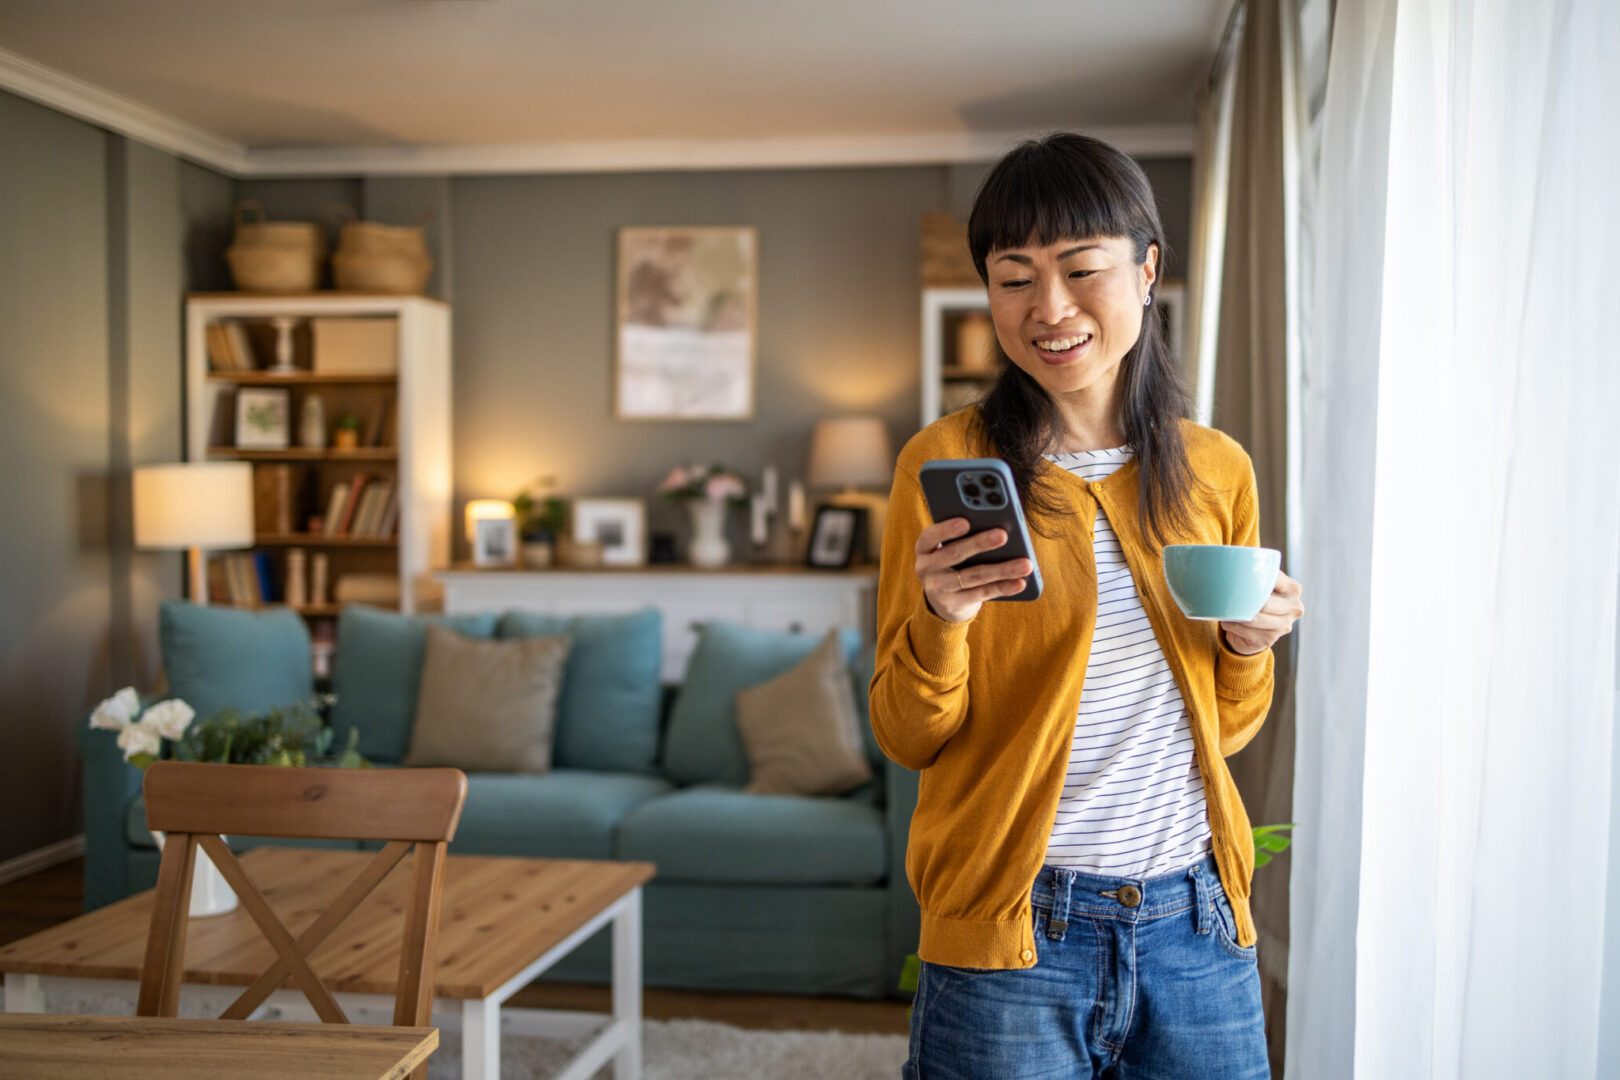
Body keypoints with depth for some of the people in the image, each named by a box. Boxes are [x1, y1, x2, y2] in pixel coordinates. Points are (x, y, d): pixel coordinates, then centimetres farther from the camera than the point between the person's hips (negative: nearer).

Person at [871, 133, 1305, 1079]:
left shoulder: (1217, 469, 5)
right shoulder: (947, 464, -6)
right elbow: (908, 739, -4)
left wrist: (1248, 646, -5)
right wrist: (942, 622, -23)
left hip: (1198, 925, 4)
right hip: (1016, 928, -3)